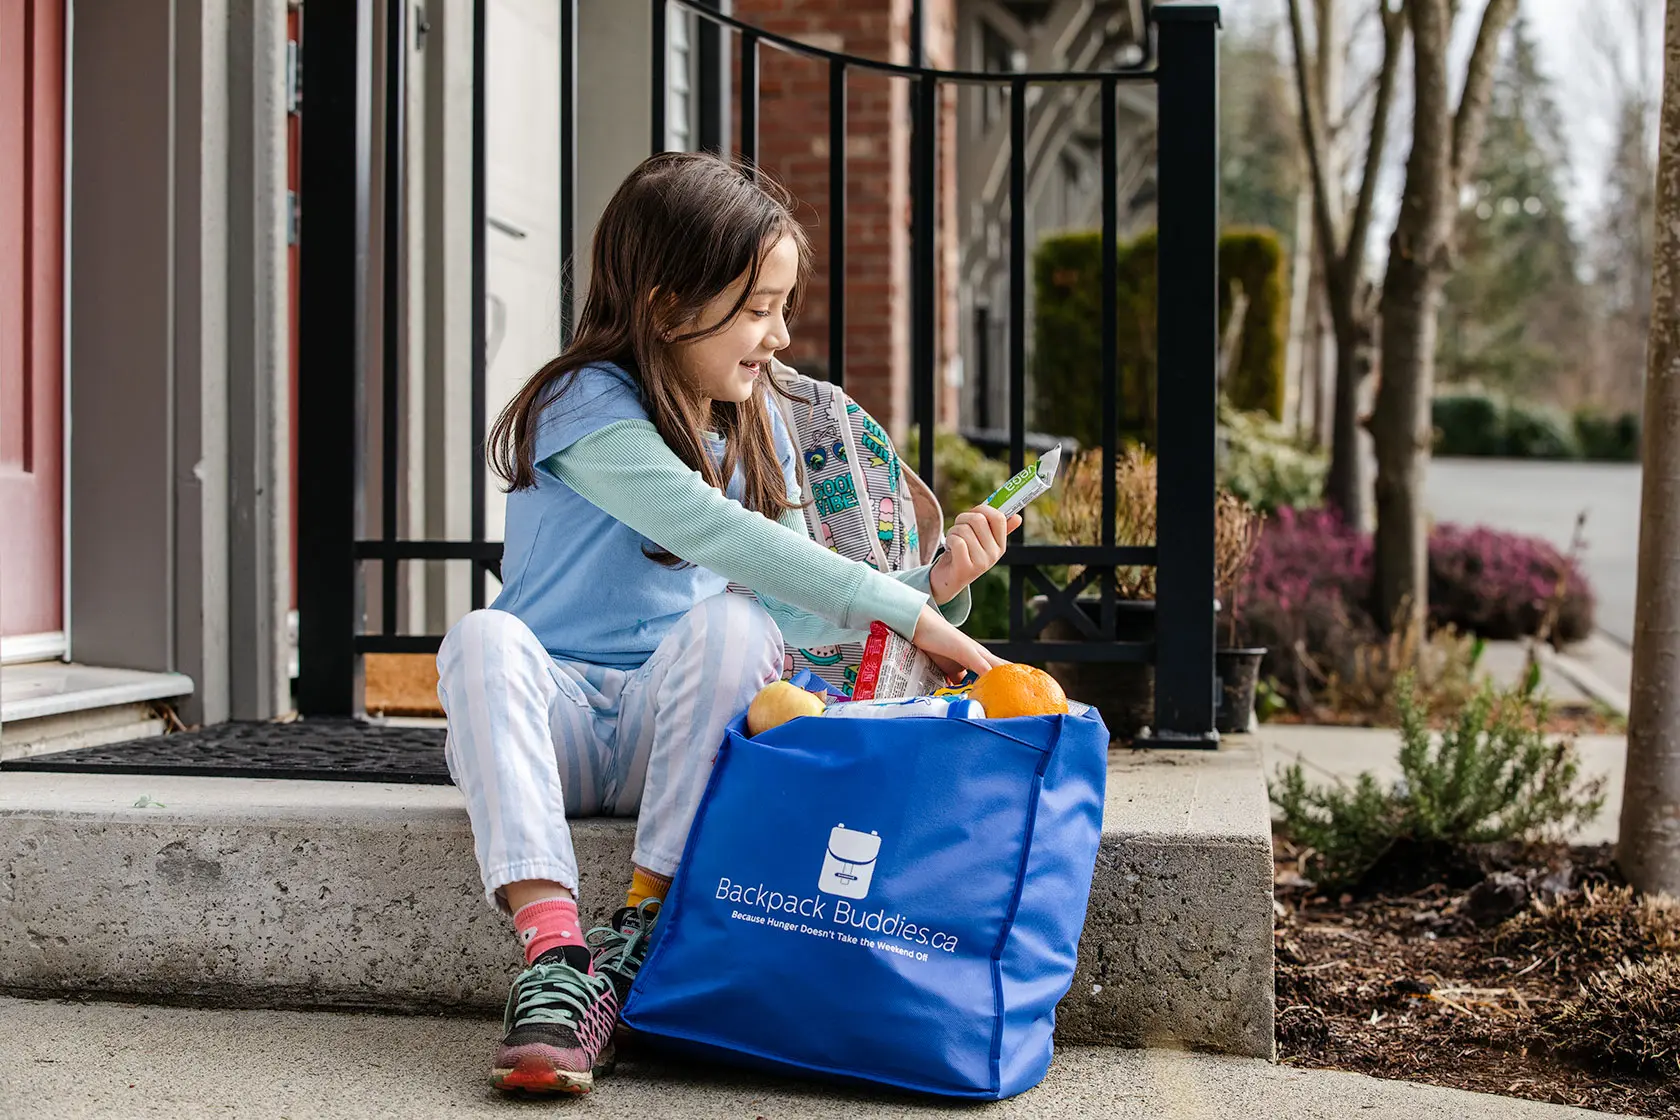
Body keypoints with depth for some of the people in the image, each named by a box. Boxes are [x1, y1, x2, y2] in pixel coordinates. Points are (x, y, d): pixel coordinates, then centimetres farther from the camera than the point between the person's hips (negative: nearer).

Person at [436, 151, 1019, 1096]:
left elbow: (799, 610, 7)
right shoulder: (590, 407, -13)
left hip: (670, 732, 4)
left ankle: (638, 935, -27)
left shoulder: (755, 426, 8)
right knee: (486, 639, -34)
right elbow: (716, 534, -27)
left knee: (732, 626, -27)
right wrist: (901, 611, -30)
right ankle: (552, 948, -43)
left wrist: (936, 584, -9)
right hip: (555, 723, -4)